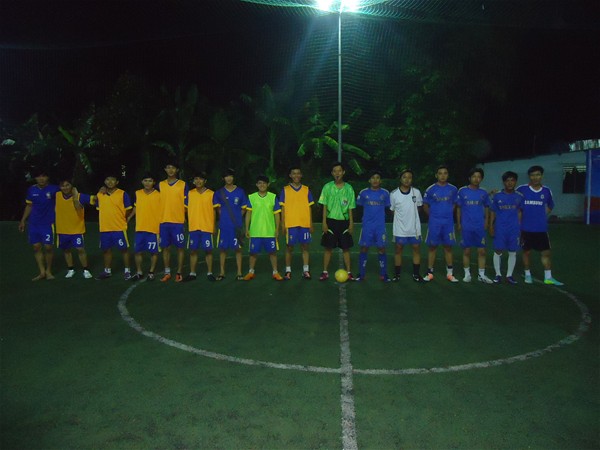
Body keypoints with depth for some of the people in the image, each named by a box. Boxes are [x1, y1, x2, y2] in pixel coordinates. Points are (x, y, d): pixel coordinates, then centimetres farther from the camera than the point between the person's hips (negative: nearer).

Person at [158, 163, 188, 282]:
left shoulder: (183, 185, 2)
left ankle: (179, 272, 9)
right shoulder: (160, 185, 10)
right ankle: (167, 272, 15)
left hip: (178, 221, -3)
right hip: (163, 221, 3)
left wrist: (185, 217, -3)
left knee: (180, 247, 0)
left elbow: (187, 203, 3)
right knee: (165, 247, 6)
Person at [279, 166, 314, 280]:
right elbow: (283, 208, 3)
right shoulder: (285, 190, 4)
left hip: (304, 224, 1)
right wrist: (283, 224, -3)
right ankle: (288, 271, 12)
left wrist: (311, 224, 4)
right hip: (290, 224, -1)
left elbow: (309, 208, 9)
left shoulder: (306, 190, 8)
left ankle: (306, 270, 10)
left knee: (305, 247, 3)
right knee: (289, 247, 3)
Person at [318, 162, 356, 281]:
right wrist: (324, 222, -5)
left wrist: (351, 223, 0)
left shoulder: (348, 188, 3)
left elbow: (350, 208, 5)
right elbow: (324, 206, 1)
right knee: (328, 247, 3)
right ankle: (325, 272, 11)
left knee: (346, 248, 4)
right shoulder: (327, 187, 0)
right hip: (330, 220, 0)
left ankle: (348, 272, 13)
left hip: (344, 221, 1)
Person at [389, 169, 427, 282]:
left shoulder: (416, 192, 0)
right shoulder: (394, 194, -5)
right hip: (399, 228, -2)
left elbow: (418, 207, 12)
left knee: (416, 249, 6)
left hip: (414, 227, 2)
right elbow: (393, 210, 6)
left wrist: (411, 216, 7)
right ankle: (397, 274, 15)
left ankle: (416, 274, 17)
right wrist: (401, 218, 2)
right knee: (398, 249, 5)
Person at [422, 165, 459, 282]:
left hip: (448, 222, 2)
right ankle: (430, 273, 10)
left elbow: (454, 204, 14)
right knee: (432, 246, 3)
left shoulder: (453, 189, 2)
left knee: (448, 247, 6)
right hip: (434, 223, -2)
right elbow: (425, 206, 6)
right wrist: (433, 216, 6)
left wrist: (448, 214, 7)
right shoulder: (430, 189, -3)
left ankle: (450, 273, 14)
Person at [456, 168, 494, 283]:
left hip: (480, 227, 2)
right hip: (466, 227, -2)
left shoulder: (483, 193, 6)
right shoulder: (462, 191, -1)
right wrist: (458, 223, 0)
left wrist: (486, 222, 4)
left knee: (482, 251, 2)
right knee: (466, 251, 4)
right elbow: (458, 208, 4)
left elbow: (486, 208, 15)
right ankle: (467, 274, 15)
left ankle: (481, 275, 12)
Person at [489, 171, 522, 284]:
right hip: (500, 229, -1)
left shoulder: (519, 196, 3)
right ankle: (498, 274, 13)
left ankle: (509, 275, 15)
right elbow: (492, 212, 3)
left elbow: (519, 212, 10)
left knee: (512, 252, 5)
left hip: (514, 229, 2)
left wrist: (520, 226, 7)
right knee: (498, 251, 1)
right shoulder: (497, 196, -1)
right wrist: (491, 226, -2)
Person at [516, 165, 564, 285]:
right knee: (527, 251, 8)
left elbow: (550, 206, 19)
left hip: (541, 228, 2)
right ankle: (527, 274, 22)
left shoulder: (546, 191, 2)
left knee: (546, 252, 2)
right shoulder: (521, 189, -7)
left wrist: (541, 215, 7)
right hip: (526, 228, -2)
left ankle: (548, 277, 10)